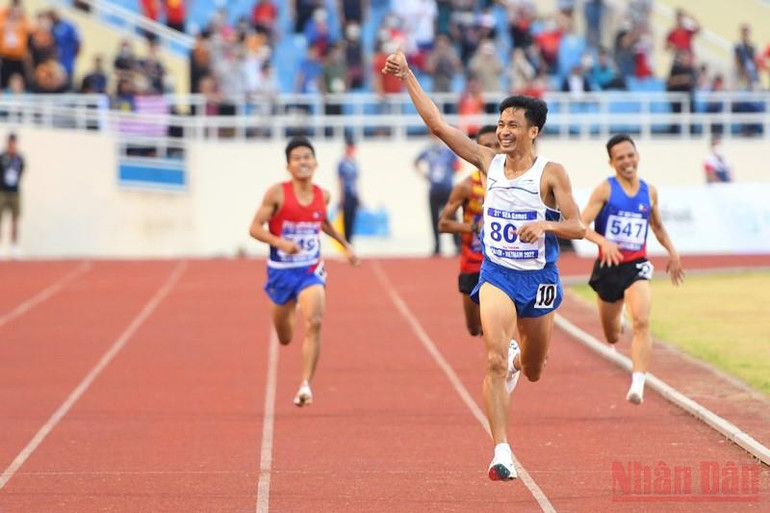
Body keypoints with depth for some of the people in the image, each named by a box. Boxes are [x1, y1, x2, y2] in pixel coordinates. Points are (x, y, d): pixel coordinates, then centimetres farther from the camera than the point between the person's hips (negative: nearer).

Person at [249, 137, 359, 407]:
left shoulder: (322, 196, -1)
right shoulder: (277, 193, -12)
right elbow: (255, 228, -13)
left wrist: (345, 245, 23)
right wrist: (280, 242, -29)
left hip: (311, 269, 1)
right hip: (281, 270, -1)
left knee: (314, 323, -24)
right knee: (284, 338, 16)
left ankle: (306, 385, -25)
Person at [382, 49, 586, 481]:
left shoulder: (551, 173, -10)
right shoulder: (489, 162, -2)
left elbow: (578, 227, -12)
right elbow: (438, 124, -3)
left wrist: (544, 224, -31)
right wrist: (408, 78, -7)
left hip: (539, 278, 0)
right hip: (497, 274, 0)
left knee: (533, 372, 17)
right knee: (495, 361, -19)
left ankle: (517, 358, 57)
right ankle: (502, 453, -17)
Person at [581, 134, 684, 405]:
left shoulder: (649, 192, 6)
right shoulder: (605, 190, -7)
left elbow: (657, 226, 24)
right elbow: (581, 225, -15)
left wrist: (673, 253, 15)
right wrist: (603, 242, -33)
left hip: (637, 266, 1)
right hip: (609, 266, -1)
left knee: (642, 322, -24)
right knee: (612, 337, 16)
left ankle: (638, 384, -29)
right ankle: (617, 323, 56)